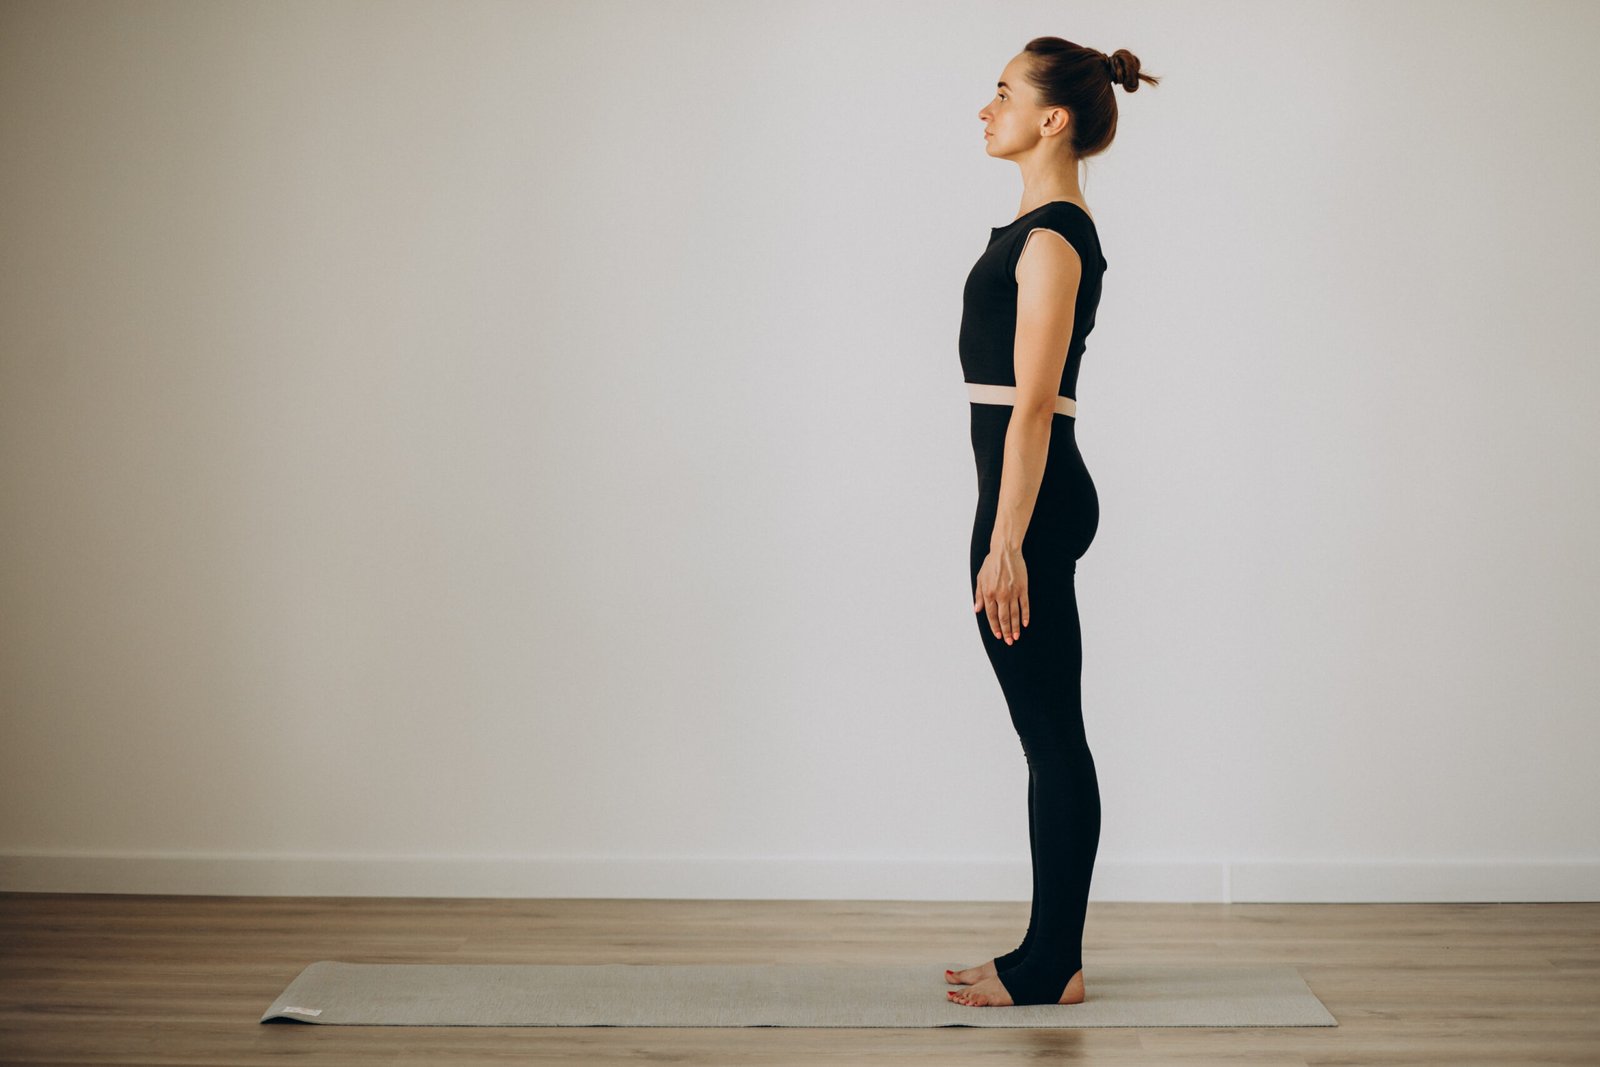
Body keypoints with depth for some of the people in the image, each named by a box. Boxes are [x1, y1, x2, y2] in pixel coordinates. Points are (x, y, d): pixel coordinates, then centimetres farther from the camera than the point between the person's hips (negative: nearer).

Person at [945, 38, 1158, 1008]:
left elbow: (1031, 405, -20)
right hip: (1040, 490, 10)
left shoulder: (1051, 238, -15)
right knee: (1049, 734, 12)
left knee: (1052, 736, -3)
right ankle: (1047, 953, 19)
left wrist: (1006, 545, -21)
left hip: (1032, 497, -10)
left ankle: (1053, 967, 5)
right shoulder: (1052, 226, 16)